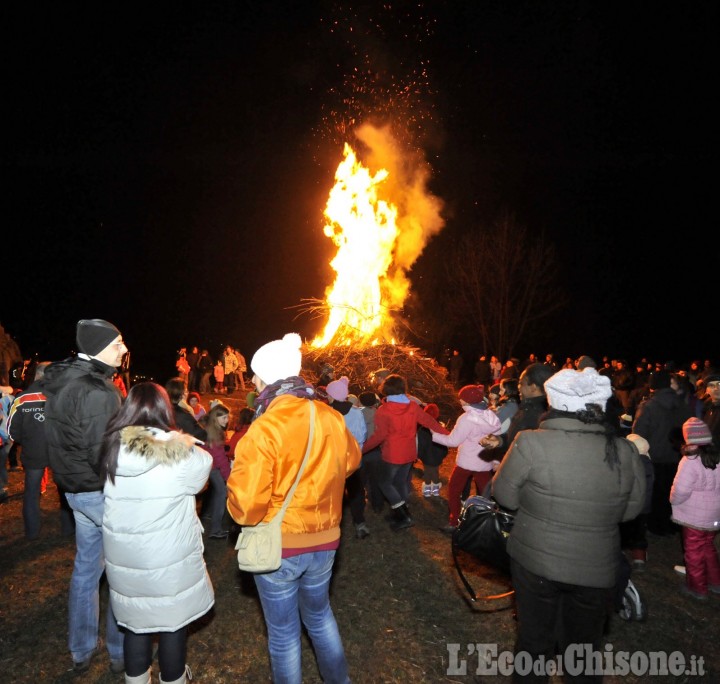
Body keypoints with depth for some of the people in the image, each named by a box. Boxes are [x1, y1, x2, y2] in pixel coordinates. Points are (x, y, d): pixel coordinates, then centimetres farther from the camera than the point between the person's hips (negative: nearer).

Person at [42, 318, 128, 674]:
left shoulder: (60, 381, 4)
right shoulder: (97, 392, -25)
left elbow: (65, 441, 13)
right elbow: (104, 455, -26)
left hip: (75, 489, 9)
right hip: (103, 493, -9)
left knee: (86, 567, 22)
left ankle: (81, 651, 37)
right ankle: (121, 652, 23)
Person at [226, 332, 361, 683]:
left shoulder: (263, 430, -24)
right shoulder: (331, 419, -8)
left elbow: (246, 505, -24)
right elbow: (351, 460, 10)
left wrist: (237, 476, -4)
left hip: (278, 546, -5)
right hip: (324, 541, 5)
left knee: (283, 630, 17)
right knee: (319, 613, 28)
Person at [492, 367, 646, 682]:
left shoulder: (531, 444, -22)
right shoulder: (625, 452, -13)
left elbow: (505, 496, -9)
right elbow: (631, 509, 2)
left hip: (535, 562, -2)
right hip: (595, 569, 2)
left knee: (535, 640, 20)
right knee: (584, 645, 24)